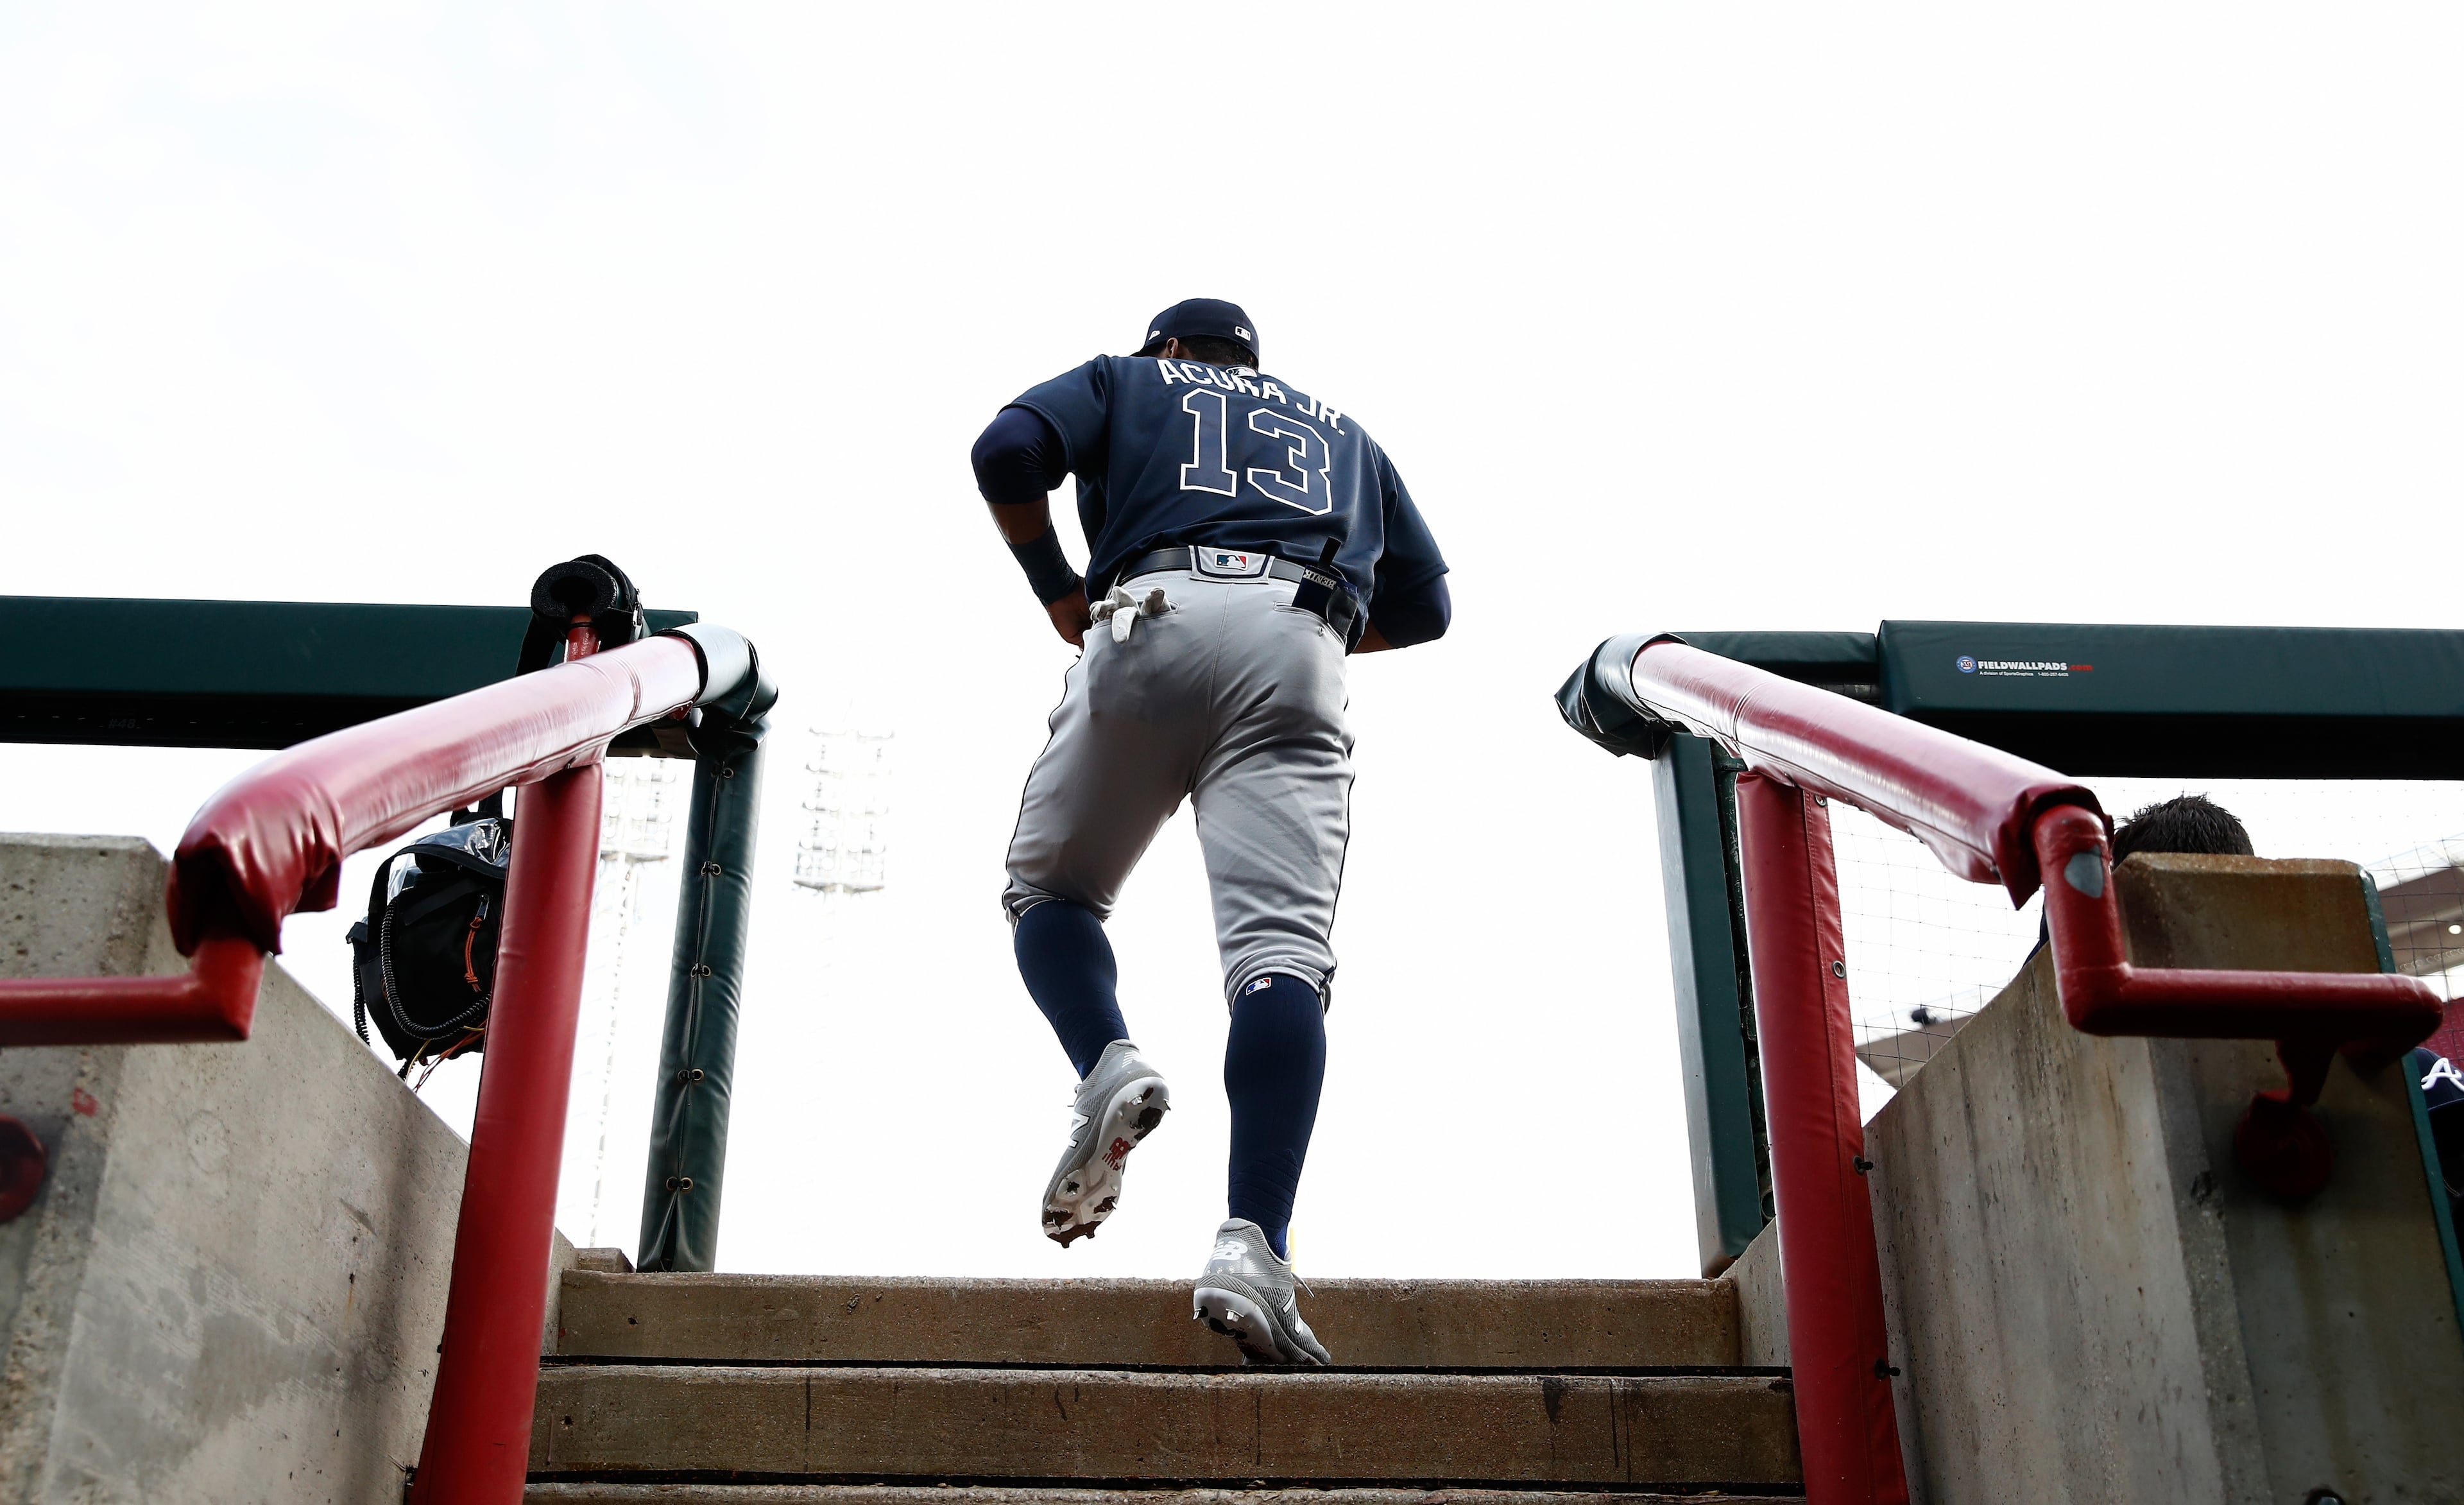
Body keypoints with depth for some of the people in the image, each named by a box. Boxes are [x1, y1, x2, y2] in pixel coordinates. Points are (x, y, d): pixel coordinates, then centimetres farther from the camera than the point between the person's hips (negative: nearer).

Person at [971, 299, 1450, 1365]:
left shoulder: (1129, 380, 28)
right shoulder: (1342, 429, 37)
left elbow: (1007, 453, 7)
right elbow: (1424, 604, 30)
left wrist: (1056, 587, 19)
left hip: (1153, 617, -1)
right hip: (1298, 649, 1)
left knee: (1049, 887, 15)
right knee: (1281, 949, -13)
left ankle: (1108, 1064, -15)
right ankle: (1253, 1247, -30)